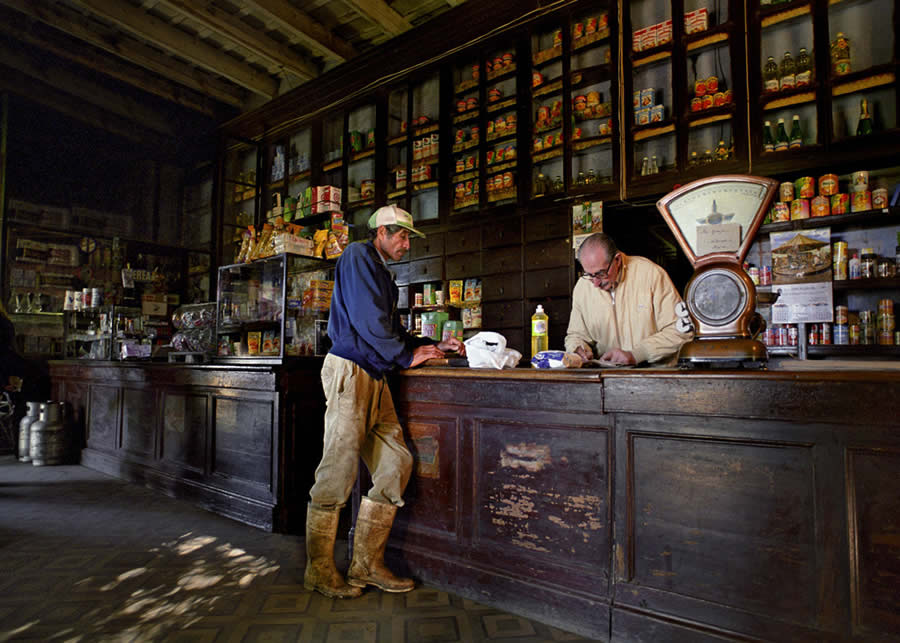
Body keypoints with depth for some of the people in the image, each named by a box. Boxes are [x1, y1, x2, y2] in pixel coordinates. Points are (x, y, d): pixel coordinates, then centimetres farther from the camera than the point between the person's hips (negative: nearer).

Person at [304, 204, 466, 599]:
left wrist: (434, 346, 15)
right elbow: (367, 320, -14)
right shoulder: (358, 256, -2)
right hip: (349, 370, -9)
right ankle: (319, 571, 11)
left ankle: (367, 565, 15)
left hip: (374, 376, 10)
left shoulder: (383, 273, 25)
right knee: (339, 470, -4)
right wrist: (408, 356, -7)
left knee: (396, 464, 6)